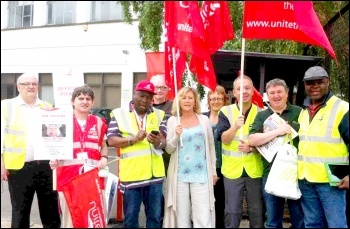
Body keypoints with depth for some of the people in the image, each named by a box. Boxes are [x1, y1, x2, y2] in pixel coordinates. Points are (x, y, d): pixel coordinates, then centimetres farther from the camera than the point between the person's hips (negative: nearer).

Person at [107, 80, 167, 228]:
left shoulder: (159, 115, 8)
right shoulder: (119, 114, 0)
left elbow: (164, 142, 3)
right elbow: (111, 140, -5)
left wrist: (158, 142, -21)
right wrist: (133, 139, -19)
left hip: (154, 174, 3)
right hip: (131, 175, -2)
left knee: (155, 216, 12)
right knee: (130, 216, 8)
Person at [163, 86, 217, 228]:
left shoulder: (204, 120, 4)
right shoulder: (172, 121, 3)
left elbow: (211, 147, 9)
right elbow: (168, 149, 2)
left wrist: (213, 171, 9)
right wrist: (176, 136, -16)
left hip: (201, 175, 0)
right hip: (180, 175, 1)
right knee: (181, 217, 8)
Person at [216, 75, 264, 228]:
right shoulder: (226, 111, -1)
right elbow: (224, 139, -9)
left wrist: (251, 148, -17)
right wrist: (235, 126, -28)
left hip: (255, 169, 1)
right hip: (232, 169, -1)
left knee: (256, 211, 10)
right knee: (232, 211, 4)